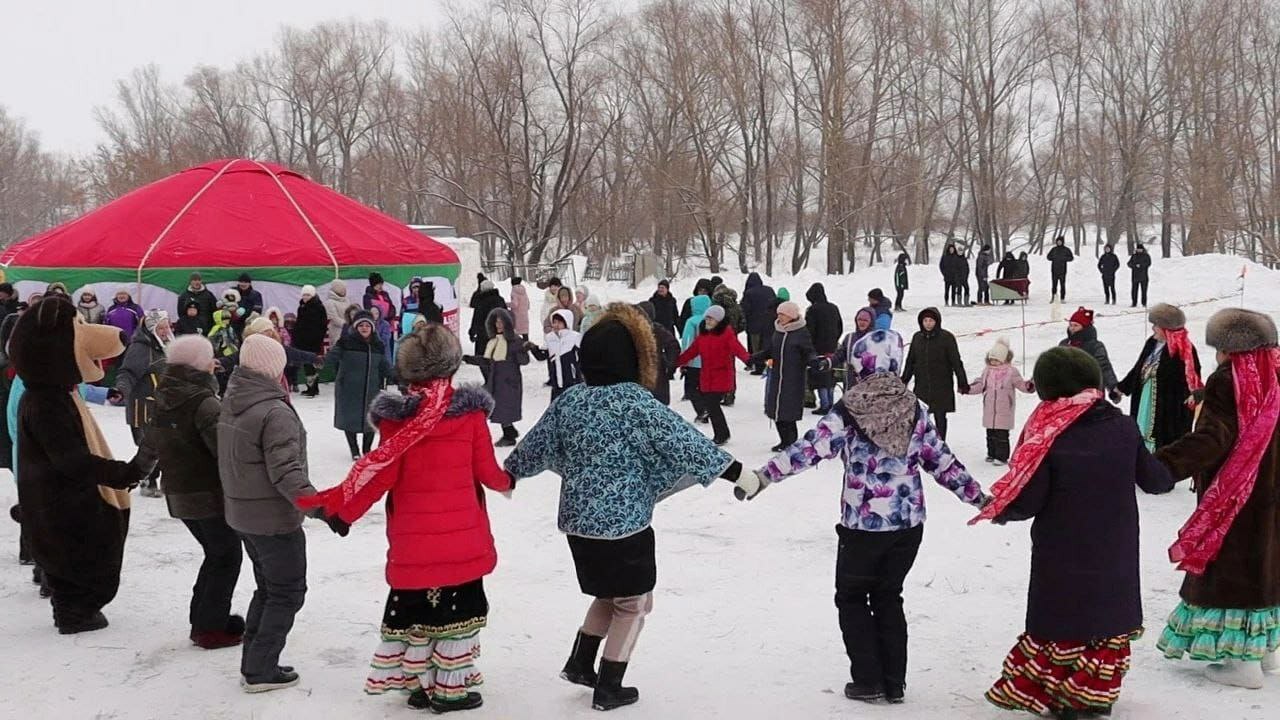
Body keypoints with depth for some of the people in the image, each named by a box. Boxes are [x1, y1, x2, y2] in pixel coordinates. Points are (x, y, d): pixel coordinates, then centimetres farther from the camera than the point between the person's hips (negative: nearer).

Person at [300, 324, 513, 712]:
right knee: (458, 607, 10)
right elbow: (486, 471, -4)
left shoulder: (395, 413, -6)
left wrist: (341, 508, 5)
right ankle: (451, 689, 15)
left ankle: (417, 683, 25)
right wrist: (507, 482, 19)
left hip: (412, 537, 2)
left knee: (414, 607, 16)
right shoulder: (469, 410, -9)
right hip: (461, 534, -2)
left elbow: (381, 473, -7)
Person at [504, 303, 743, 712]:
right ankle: (608, 688, 14)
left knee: (609, 595, 26)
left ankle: (580, 663, 24)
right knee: (633, 603, 10)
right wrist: (735, 471, -19)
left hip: (578, 520, 7)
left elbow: (537, 442, 16)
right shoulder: (635, 401, -15)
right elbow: (681, 441, -20)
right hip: (624, 522, -7)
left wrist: (509, 472, 33)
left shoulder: (570, 400, 4)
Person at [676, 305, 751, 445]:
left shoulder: (726, 332, -7)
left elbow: (736, 347, -21)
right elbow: (692, 351, 12)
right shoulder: (702, 333, 10)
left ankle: (722, 435, 11)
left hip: (722, 377, -6)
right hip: (706, 378, 6)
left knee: (712, 405, -8)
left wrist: (747, 358, -39)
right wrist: (677, 361, 8)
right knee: (708, 404, 8)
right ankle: (722, 434, 25)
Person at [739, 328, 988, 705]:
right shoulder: (916, 409, 0)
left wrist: (762, 476, -23)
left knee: (852, 597, 15)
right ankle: (894, 683, 21)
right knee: (888, 597, 19)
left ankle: (867, 680, 14)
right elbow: (942, 461, 5)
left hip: (864, 523, -4)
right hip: (909, 522, 4)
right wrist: (979, 496, 16)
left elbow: (809, 449, -21)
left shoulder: (848, 411, -12)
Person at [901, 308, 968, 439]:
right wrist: (903, 381, 12)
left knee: (940, 418, 5)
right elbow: (910, 361, 14)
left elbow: (956, 362, -4)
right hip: (922, 386, 3)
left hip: (942, 387, -3)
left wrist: (963, 383, -6)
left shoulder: (946, 338, -5)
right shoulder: (917, 338, 6)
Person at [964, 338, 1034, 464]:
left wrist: (1028, 386, -22)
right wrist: (968, 389, 5)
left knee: (1002, 434, -4)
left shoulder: (1011, 371, -4)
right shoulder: (987, 371, 8)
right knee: (990, 433, 13)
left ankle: (1002, 456, 3)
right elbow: (980, 385, 14)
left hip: (1004, 410, -5)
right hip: (989, 410, 5)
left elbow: (1020, 383, -3)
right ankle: (992, 454, 25)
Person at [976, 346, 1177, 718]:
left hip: (1061, 556, -3)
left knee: (1059, 617, 9)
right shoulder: (1123, 427, -5)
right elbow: (1153, 479, 7)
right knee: (1109, 617, 16)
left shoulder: (1048, 434, -18)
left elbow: (1028, 500, -18)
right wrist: (1169, 476, 30)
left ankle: (1033, 688, 15)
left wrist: (999, 510, 2)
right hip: (1115, 554, 4)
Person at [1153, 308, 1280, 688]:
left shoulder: (1227, 383, -16)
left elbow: (1211, 440, -28)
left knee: (1230, 570, -1)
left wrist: (1156, 465, -37)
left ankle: (1242, 660, 0)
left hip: (1230, 500, -8)